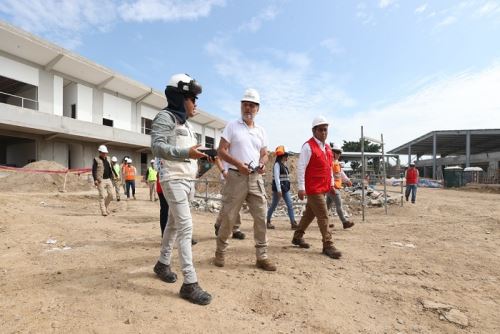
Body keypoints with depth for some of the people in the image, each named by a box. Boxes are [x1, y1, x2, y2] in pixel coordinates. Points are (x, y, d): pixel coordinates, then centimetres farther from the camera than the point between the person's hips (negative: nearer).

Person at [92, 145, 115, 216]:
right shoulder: (96, 159, -4)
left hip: (108, 180, 6)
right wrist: (95, 180, -20)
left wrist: (111, 177, 14)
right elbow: (94, 170, -10)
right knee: (102, 196, -6)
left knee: (110, 194, 3)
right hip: (101, 180, -6)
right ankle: (103, 211, -2)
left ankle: (106, 206, 25)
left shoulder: (108, 159, 14)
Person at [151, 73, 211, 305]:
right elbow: (157, 147, -21)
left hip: (187, 180, 9)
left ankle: (163, 263, 34)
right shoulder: (165, 117, -8)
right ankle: (190, 283, -7)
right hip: (173, 180, -9)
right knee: (186, 227, -12)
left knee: (174, 224, 17)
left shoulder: (187, 123, 20)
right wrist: (186, 153, -34)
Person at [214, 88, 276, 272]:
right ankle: (220, 251, 24)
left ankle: (262, 257, 14)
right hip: (236, 177, -4)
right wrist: (238, 164, -18)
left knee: (261, 217, 3)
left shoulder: (261, 131, 14)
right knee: (228, 217, 4)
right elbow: (221, 151, -4)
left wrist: (262, 164, -5)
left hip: (256, 178, 4)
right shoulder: (232, 126, 2)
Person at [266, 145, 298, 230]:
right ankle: (268, 221, 18)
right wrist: (279, 189, -24)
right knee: (274, 205, 3)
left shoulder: (284, 165, 15)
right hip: (278, 188, -8)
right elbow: (276, 177, -19)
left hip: (285, 188, 9)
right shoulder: (277, 164, -11)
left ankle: (293, 223, 1)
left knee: (290, 205, 1)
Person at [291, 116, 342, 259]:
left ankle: (297, 237, 31)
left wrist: (331, 183, 19)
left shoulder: (327, 147, 14)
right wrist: (301, 187, -20)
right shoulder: (308, 146, -13)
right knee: (323, 216, -5)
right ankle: (328, 246, 5)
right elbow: (300, 167, -17)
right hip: (313, 188, -9)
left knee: (310, 213, 16)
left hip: (323, 188, 9)